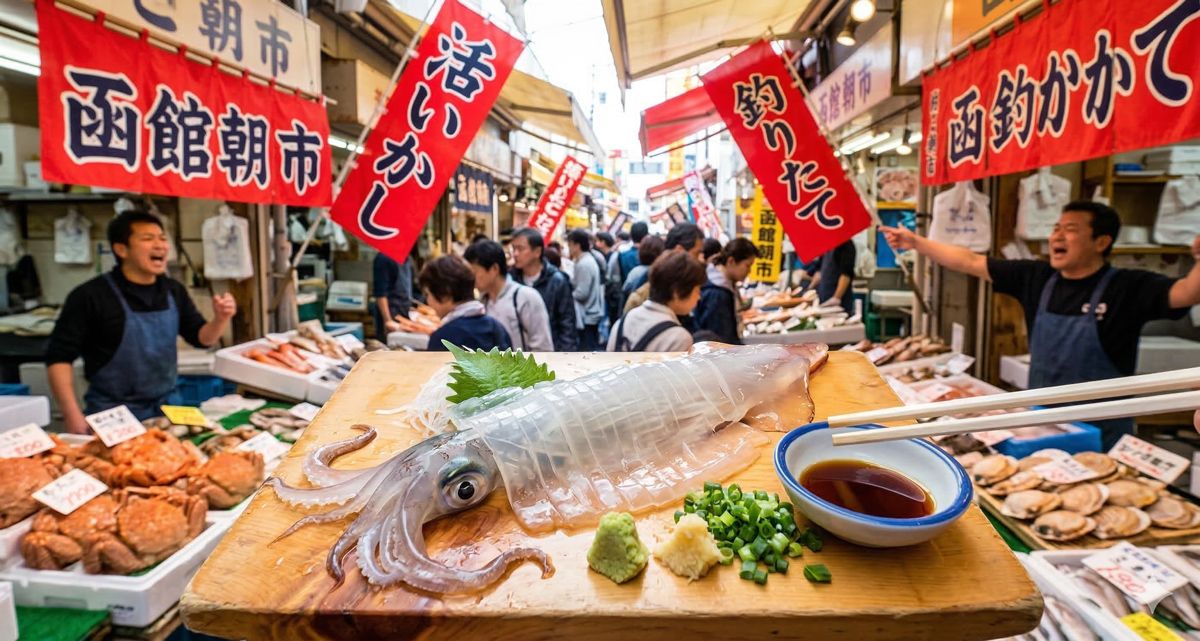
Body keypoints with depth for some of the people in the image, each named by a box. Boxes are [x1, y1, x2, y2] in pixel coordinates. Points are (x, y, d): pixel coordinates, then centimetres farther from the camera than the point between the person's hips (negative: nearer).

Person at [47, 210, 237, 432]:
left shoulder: (174, 290, 3)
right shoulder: (91, 296, -11)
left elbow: (201, 338, 9)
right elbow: (59, 357, -9)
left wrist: (220, 320, -13)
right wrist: (73, 415, -17)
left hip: (166, 409, 5)